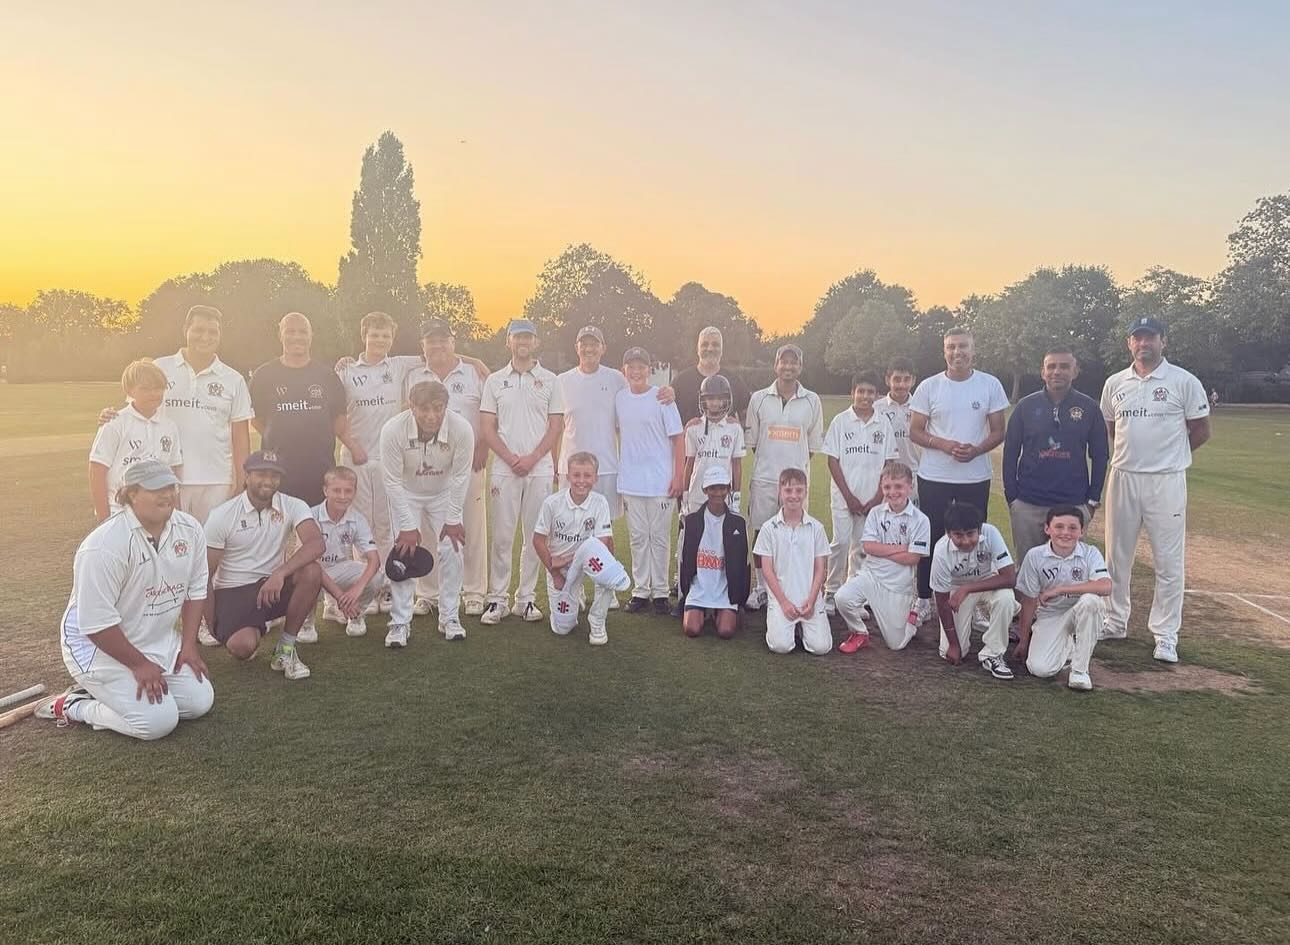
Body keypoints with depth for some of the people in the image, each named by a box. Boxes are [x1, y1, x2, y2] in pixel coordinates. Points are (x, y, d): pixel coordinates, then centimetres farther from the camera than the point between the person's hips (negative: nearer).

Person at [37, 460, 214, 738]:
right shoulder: (104, 546, -28)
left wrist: (189, 644, 1)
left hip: (160, 641, 7)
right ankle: (73, 706, 6)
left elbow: (195, 590, 6)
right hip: (99, 646, -7)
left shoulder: (189, 529, -7)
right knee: (158, 721, -17)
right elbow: (97, 623, -25)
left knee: (199, 702, 0)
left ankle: (107, 691, 16)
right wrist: (139, 664, -18)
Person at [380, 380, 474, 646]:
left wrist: (452, 520, -14)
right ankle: (400, 622, 3)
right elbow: (393, 482, -23)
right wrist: (408, 526, -21)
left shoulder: (462, 429, -32)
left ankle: (450, 618, 12)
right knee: (404, 551, -7)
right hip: (406, 494, -1)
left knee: (451, 551, -3)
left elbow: (460, 477, -18)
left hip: (444, 494, 1)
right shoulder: (393, 430, -34)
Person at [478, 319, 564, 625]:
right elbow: (487, 428, 4)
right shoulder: (495, 380, 9)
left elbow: (555, 427, 3)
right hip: (505, 470, 0)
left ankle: (526, 599, 13)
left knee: (534, 537, 4)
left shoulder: (549, 380, 8)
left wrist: (532, 458, -10)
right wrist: (510, 458, -9)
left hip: (540, 470, 0)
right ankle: (497, 599, 7)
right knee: (502, 536, 0)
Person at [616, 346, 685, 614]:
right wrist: (619, 476, 14)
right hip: (631, 481, 4)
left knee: (659, 537, 3)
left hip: (661, 481, -3)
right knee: (638, 537, 9)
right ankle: (640, 590, 17)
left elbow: (678, 439, -5)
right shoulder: (619, 398, 6)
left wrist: (679, 477, -10)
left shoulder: (661, 398, -6)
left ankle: (660, 592, 12)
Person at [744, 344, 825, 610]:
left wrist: (797, 465, 6)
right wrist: (768, 462, 7)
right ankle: (760, 587, 16)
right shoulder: (759, 399, 4)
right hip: (764, 478, 0)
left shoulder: (812, 401, 4)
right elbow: (752, 440, 10)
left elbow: (814, 444, 10)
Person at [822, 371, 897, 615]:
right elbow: (833, 461, -3)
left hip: (872, 499, 2)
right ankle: (831, 593, 6)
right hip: (844, 497, -2)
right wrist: (849, 496, -7)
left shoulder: (883, 423, 4)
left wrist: (878, 497, -3)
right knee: (841, 543, -5)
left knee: (862, 548, 7)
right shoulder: (841, 421, -2)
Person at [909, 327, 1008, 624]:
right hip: (934, 477, 0)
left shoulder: (990, 385, 1)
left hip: (976, 478, 1)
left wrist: (976, 450, -17)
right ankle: (924, 600, 16)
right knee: (931, 539, 6)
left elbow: (998, 432, 3)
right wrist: (944, 445, -17)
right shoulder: (929, 387, -1)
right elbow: (915, 432, 1)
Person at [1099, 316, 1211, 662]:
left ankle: (1166, 635, 9)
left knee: (1168, 561, 1)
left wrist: (1167, 454, 3)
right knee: (1117, 555, 11)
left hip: (1166, 481, -4)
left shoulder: (1184, 382, -4)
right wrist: (1133, 453, 7)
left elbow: (1201, 431, 1)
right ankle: (1115, 621, 24)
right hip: (1122, 478, 4)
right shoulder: (1115, 383, 8)